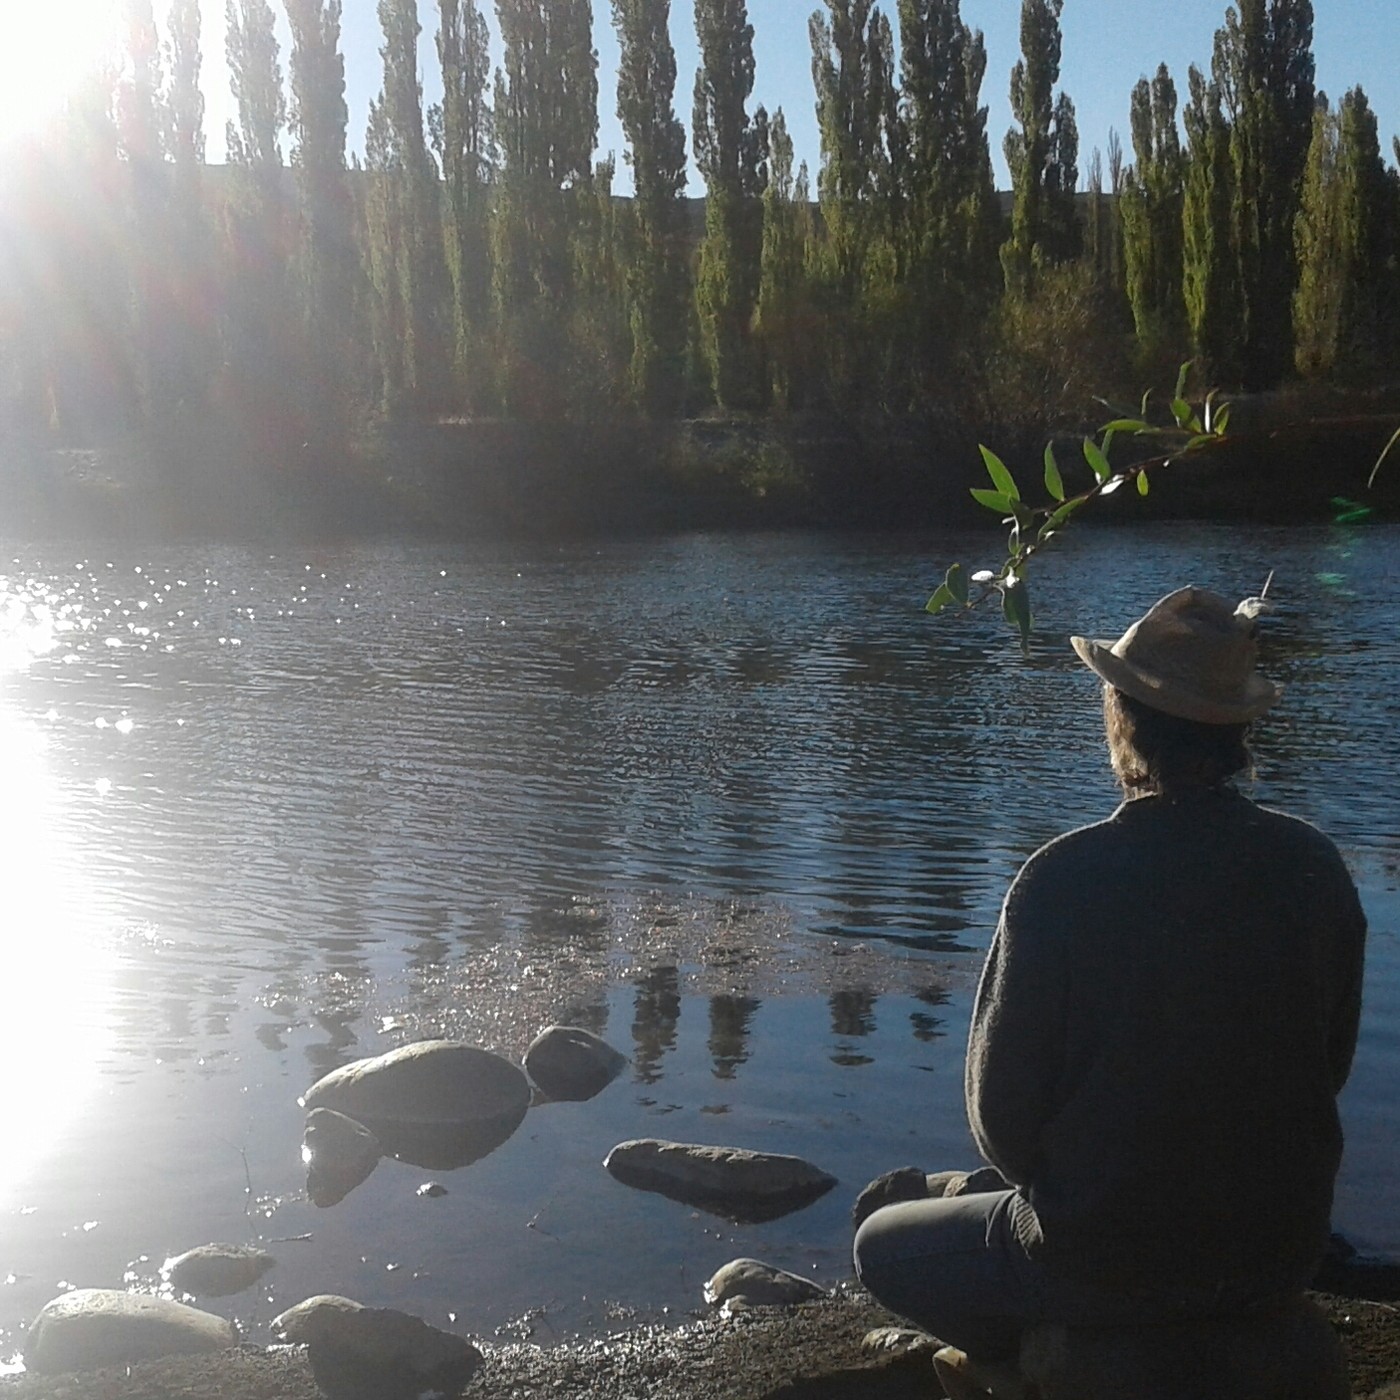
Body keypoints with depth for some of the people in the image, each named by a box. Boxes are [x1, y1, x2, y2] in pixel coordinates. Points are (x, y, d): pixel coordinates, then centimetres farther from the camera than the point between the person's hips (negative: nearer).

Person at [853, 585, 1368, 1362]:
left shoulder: (1062, 881, -22)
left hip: (1106, 1263, -5)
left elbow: (1001, 1107, -13)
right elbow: (1330, 1066, 3)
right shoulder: (1316, 867, -9)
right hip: (1281, 1252, 5)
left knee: (883, 1245, 22)